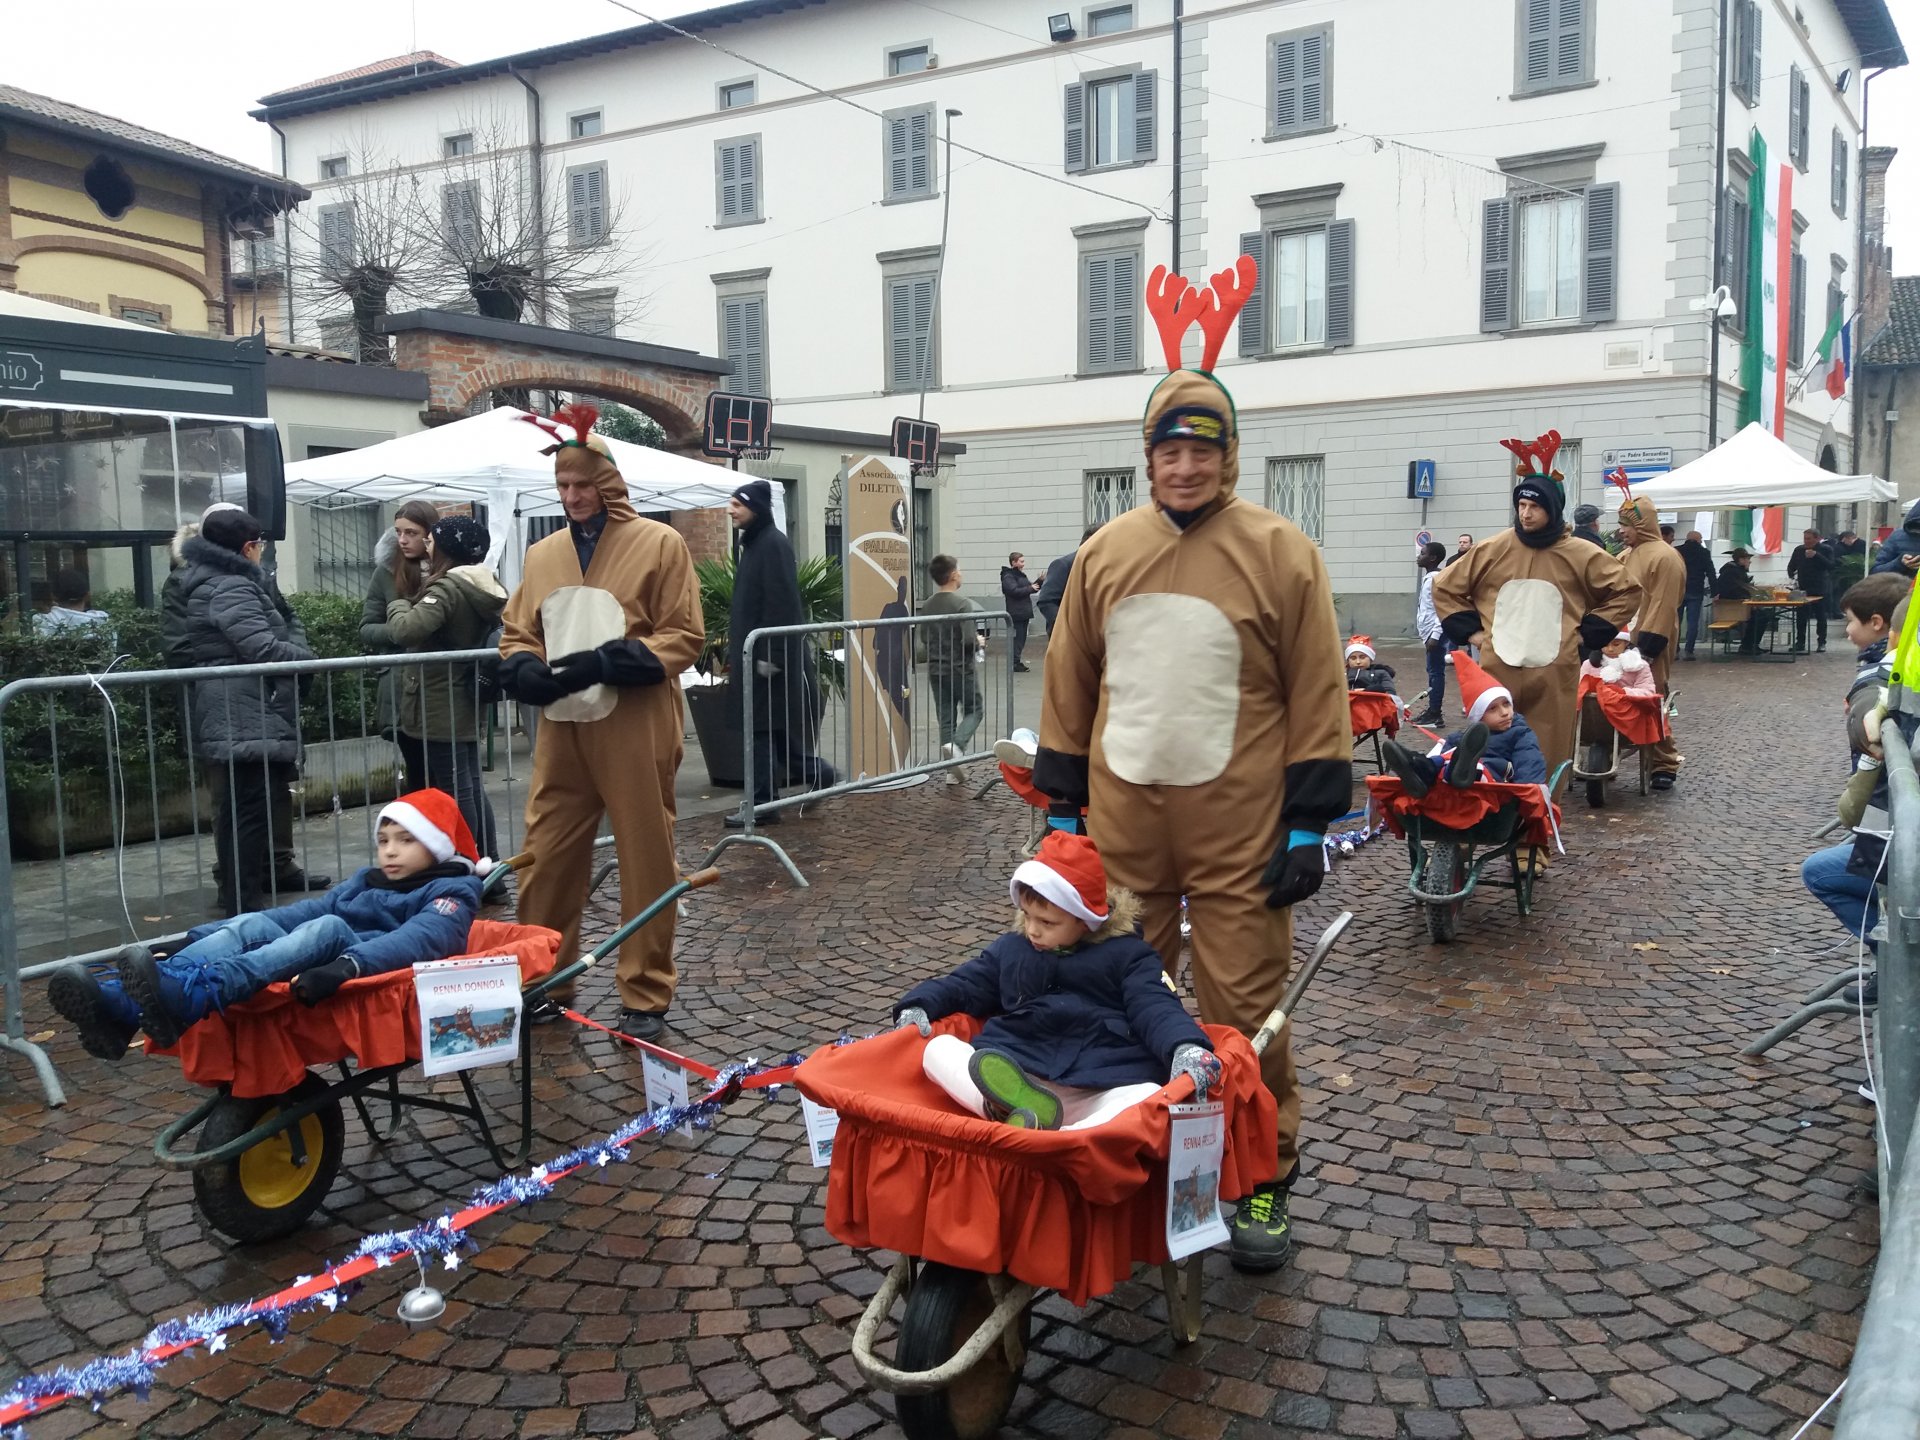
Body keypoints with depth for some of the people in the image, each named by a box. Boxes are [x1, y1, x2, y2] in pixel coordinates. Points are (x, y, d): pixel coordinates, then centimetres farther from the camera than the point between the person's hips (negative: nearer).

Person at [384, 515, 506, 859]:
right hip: (467, 704, 9)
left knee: (456, 791, -3)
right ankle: (489, 860, 22)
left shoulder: (447, 588, -20)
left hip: (441, 708, -9)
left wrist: (399, 605, -11)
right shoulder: (485, 586, 6)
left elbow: (406, 630, -33)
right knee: (472, 786, 16)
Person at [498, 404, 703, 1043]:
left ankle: (645, 996, 14)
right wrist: (526, 671, -8)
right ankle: (542, 984, 24)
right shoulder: (541, 554, 12)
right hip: (561, 730, 4)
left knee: (646, 862, 3)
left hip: (634, 731, -4)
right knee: (546, 857, 8)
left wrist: (606, 663, -17)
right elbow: (515, 634, 16)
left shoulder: (658, 543, -2)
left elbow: (684, 636, -5)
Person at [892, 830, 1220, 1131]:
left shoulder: (1127, 954, 11)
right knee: (937, 1049, -16)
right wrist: (919, 1005, 7)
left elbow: (1156, 1008, -2)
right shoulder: (1010, 949, 23)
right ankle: (1015, 1109, -44)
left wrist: (1185, 1046, -23)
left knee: (1152, 1099, -32)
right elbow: (964, 985, 28)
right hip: (1008, 1076, 3)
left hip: (1096, 1092, -3)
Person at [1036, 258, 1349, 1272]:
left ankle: (1265, 1179, 22)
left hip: (1237, 830, -3)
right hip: (1120, 818, 4)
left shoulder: (1280, 554, -4)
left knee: (1244, 1009, 4)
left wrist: (1309, 826, -7)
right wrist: (1060, 806, 9)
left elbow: (1316, 699, -4)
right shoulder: (1104, 552, 6)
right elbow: (1069, 687, 11)